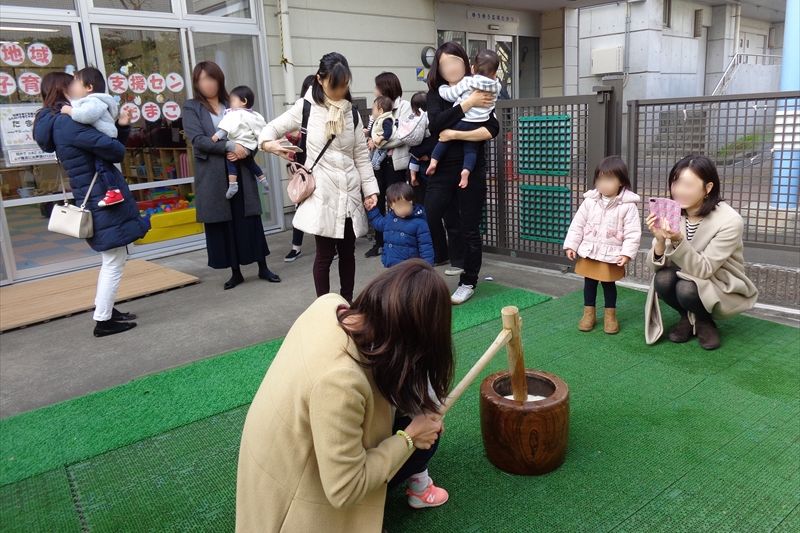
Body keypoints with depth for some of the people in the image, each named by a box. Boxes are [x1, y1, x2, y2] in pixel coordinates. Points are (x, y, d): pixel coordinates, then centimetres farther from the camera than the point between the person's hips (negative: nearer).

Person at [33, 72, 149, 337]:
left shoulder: (59, 122, 14)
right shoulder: (68, 122, -17)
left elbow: (104, 142, 16)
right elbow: (115, 150, -18)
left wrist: (121, 126, 1)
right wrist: (117, 147, 4)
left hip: (96, 199, 10)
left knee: (111, 260, 21)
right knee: (114, 262, -2)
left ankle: (105, 311, 29)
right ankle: (103, 321, 4)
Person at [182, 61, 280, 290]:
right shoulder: (191, 108, 3)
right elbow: (197, 139, -11)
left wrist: (243, 150, -13)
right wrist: (230, 146, -20)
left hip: (240, 172, 1)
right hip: (213, 177, -1)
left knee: (250, 219, 5)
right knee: (223, 223, 5)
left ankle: (263, 268, 15)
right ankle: (236, 272, 16)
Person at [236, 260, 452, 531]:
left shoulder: (330, 305, -18)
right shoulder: (341, 379, -42)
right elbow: (346, 491, -31)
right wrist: (409, 437, -20)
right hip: (299, 489, -8)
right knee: (424, 436, -4)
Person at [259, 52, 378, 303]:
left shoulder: (352, 113, 11)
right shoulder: (306, 107, -1)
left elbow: (361, 155, 11)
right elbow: (271, 128, 4)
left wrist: (370, 189, 3)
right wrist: (269, 143, -20)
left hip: (350, 193, 4)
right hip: (322, 192, -4)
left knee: (348, 252, 11)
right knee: (325, 254, -1)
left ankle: (347, 304, 25)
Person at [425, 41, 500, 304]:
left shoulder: (479, 92, -1)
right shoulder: (436, 94, 5)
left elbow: (492, 130, -14)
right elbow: (436, 125, -14)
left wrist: (455, 134, -19)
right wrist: (468, 103, -17)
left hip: (472, 168, -2)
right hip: (443, 168, 2)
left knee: (470, 227, 5)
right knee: (429, 214, -15)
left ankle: (468, 282, 21)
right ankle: (455, 260, 10)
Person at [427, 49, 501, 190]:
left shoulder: (466, 82, -4)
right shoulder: (496, 87, 6)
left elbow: (450, 95, -1)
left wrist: (443, 87, 20)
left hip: (460, 122, -2)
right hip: (479, 127, 2)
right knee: (471, 149, 9)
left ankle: (434, 160, 7)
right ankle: (466, 170, -14)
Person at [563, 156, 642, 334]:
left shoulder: (628, 205, -10)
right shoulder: (590, 201, -2)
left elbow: (633, 232, -10)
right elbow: (577, 224, 2)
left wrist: (627, 253, -17)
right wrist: (571, 245, -1)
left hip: (611, 254, -3)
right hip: (588, 252, 3)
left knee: (609, 285, 11)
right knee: (589, 283, 13)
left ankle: (610, 315, 27)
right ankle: (589, 313, 28)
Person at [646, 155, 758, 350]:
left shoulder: (729, 221, -25)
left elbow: (703, 270, -28)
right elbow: (658, 266, -14)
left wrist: (678, 241, -43)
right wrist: (660, 241, -34)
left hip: (723, 289, -4)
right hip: (688, 279, 4)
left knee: (687, 289, -33)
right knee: (663, 280, -27)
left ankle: (705, 322, 2)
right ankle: (687, 317, 4)